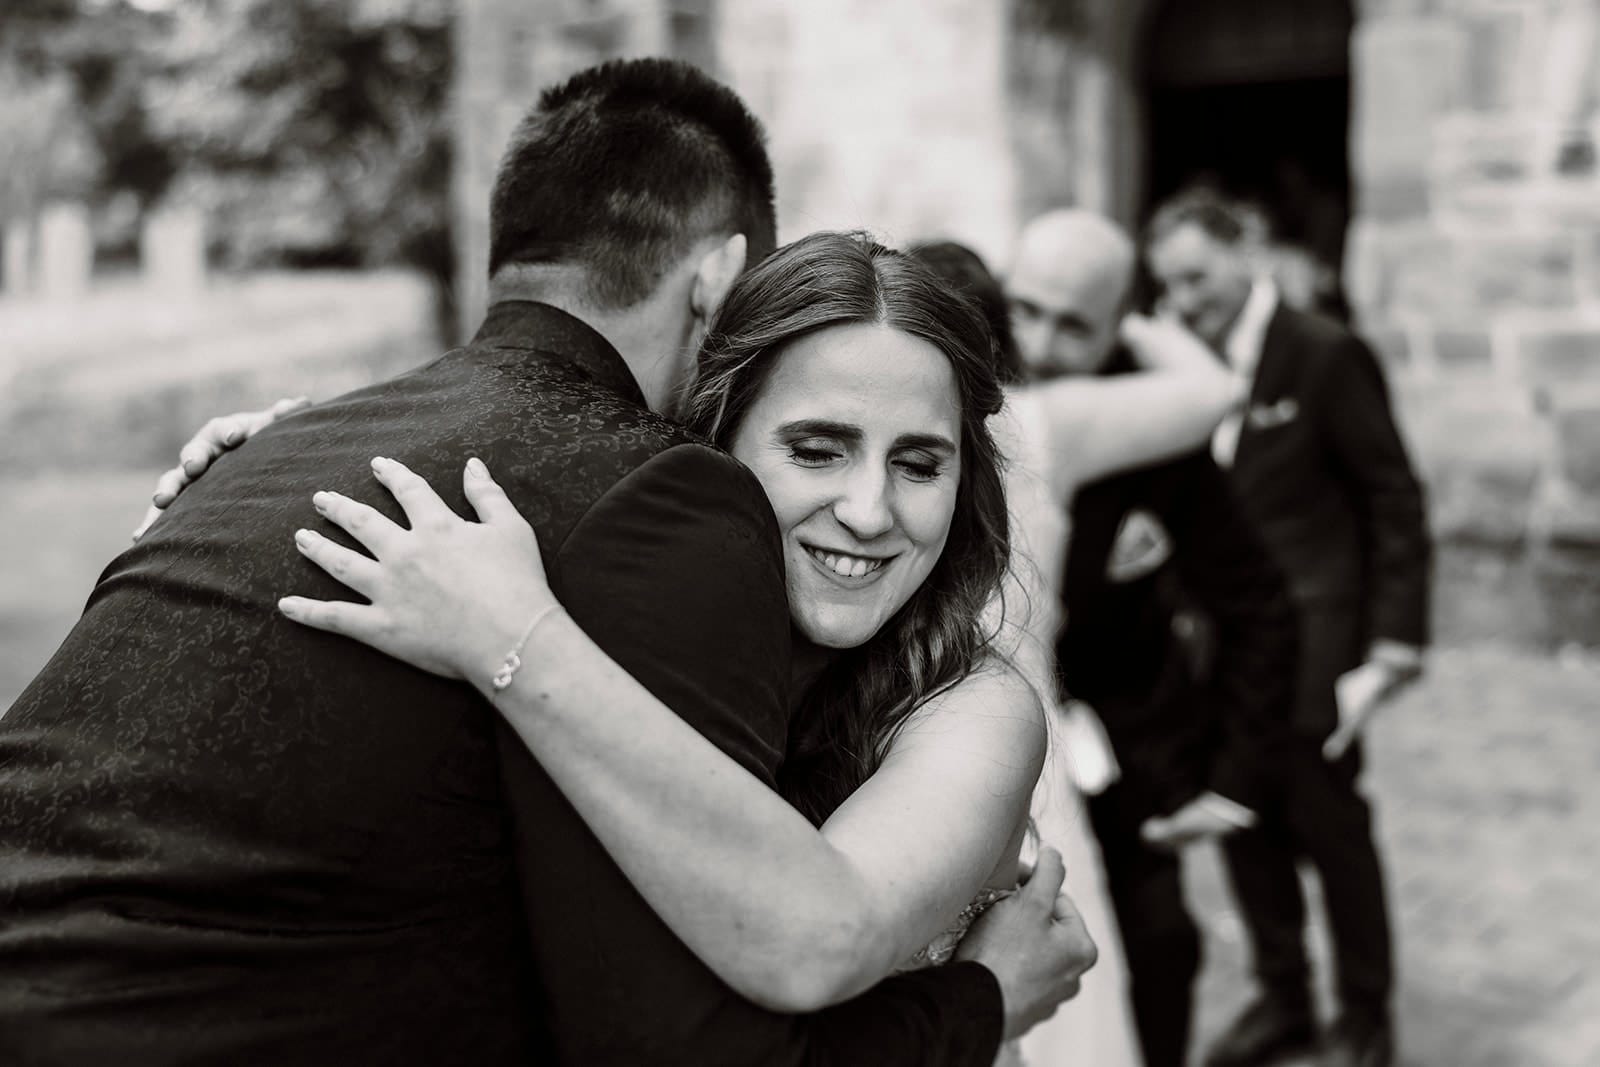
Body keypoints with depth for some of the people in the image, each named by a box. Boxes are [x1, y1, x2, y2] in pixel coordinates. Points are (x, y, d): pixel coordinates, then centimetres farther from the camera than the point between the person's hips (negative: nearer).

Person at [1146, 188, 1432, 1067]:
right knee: (1243, 824, 12)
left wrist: (1392, 653, -12)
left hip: (1311, 644, -5)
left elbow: (1396, 507, -9)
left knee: (1329, 825, 6)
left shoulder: (1327, 356, -11)